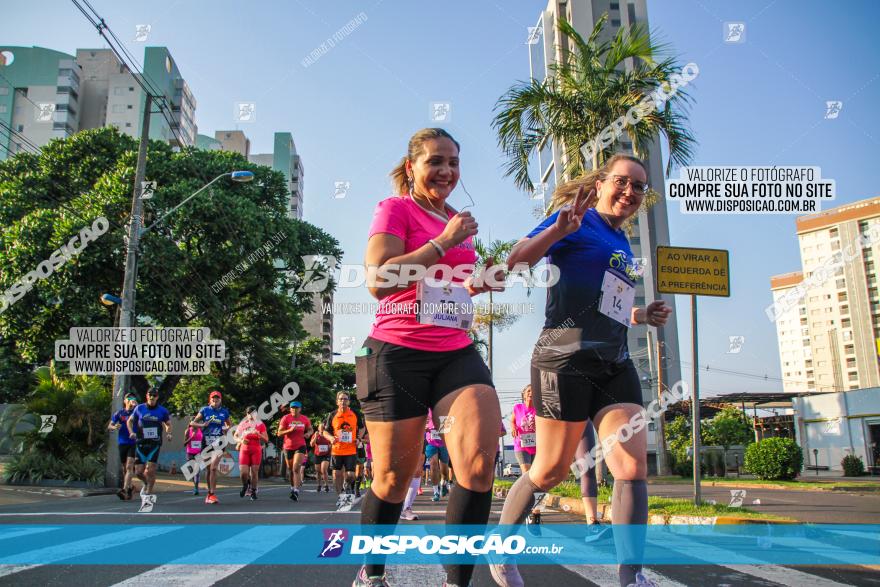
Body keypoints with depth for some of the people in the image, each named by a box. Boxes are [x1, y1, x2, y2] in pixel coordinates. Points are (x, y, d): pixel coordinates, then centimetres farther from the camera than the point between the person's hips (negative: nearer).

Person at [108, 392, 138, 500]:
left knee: (129, 467, -16)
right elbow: (109, 426, 8)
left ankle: (124, 490, -21)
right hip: (122, 443, 4)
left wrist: (136, 406, -29)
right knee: (124, 468, 13)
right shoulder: (119, 413, 8)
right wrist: (114, 427, -15)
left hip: (134, 443, -3)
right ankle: (130, 487, 33)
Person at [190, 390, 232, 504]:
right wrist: (202, 425, -11)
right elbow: (192, 423, 7)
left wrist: (227, 429, -1)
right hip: (206, 442, 1)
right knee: (209, 469, 10)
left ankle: (212, 494, -15)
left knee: (213, 468, -15)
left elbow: (230, 425, 21)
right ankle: (209, 493, 24)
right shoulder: (204, 410, 5)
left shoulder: (224, 412, 7)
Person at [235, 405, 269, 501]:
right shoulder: (242, 424, 9)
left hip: (256, 450, -1)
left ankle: (253, 492, 10)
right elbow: (235, 436, 15)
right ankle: (245, 486, 23)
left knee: (254, 472, -3)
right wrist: (241, 440, -5)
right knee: (243, 472, -8)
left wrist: (258, 434, -17)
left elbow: (266, 439, 1)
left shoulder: (260, 424, 4)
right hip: (244, 450, 1)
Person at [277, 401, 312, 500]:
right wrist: (290, 430, -24)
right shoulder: (285, 418, -6)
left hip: (300, 446, -1)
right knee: (290, 469, 14)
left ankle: (296, 491, -22)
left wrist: (308, 433, -7)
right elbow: (279, 433, -8)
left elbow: (310, 429, 16)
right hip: (288, 447, 1)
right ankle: (292, 487, 36)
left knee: (296, 468, -16)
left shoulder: (305, 419, 0)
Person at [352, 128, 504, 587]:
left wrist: (476, 284, 12)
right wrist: (444, 242, -15)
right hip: (399, 353, -5)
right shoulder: (395, 209, -3)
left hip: (457, 352, 6)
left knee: (480, 461, -15)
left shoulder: (458, 222, 18)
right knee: (394, 479, 4)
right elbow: (378, 281, -17)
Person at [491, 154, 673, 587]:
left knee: (633, 465, -6)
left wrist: (641, 317, 16)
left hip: (615, 364, 8)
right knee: (551, 471, 0)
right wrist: (558, 229, -28)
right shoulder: (578, 220, -2)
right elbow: (516, 260, -13)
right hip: (567, 356, -7)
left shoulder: (623, 246, 22)